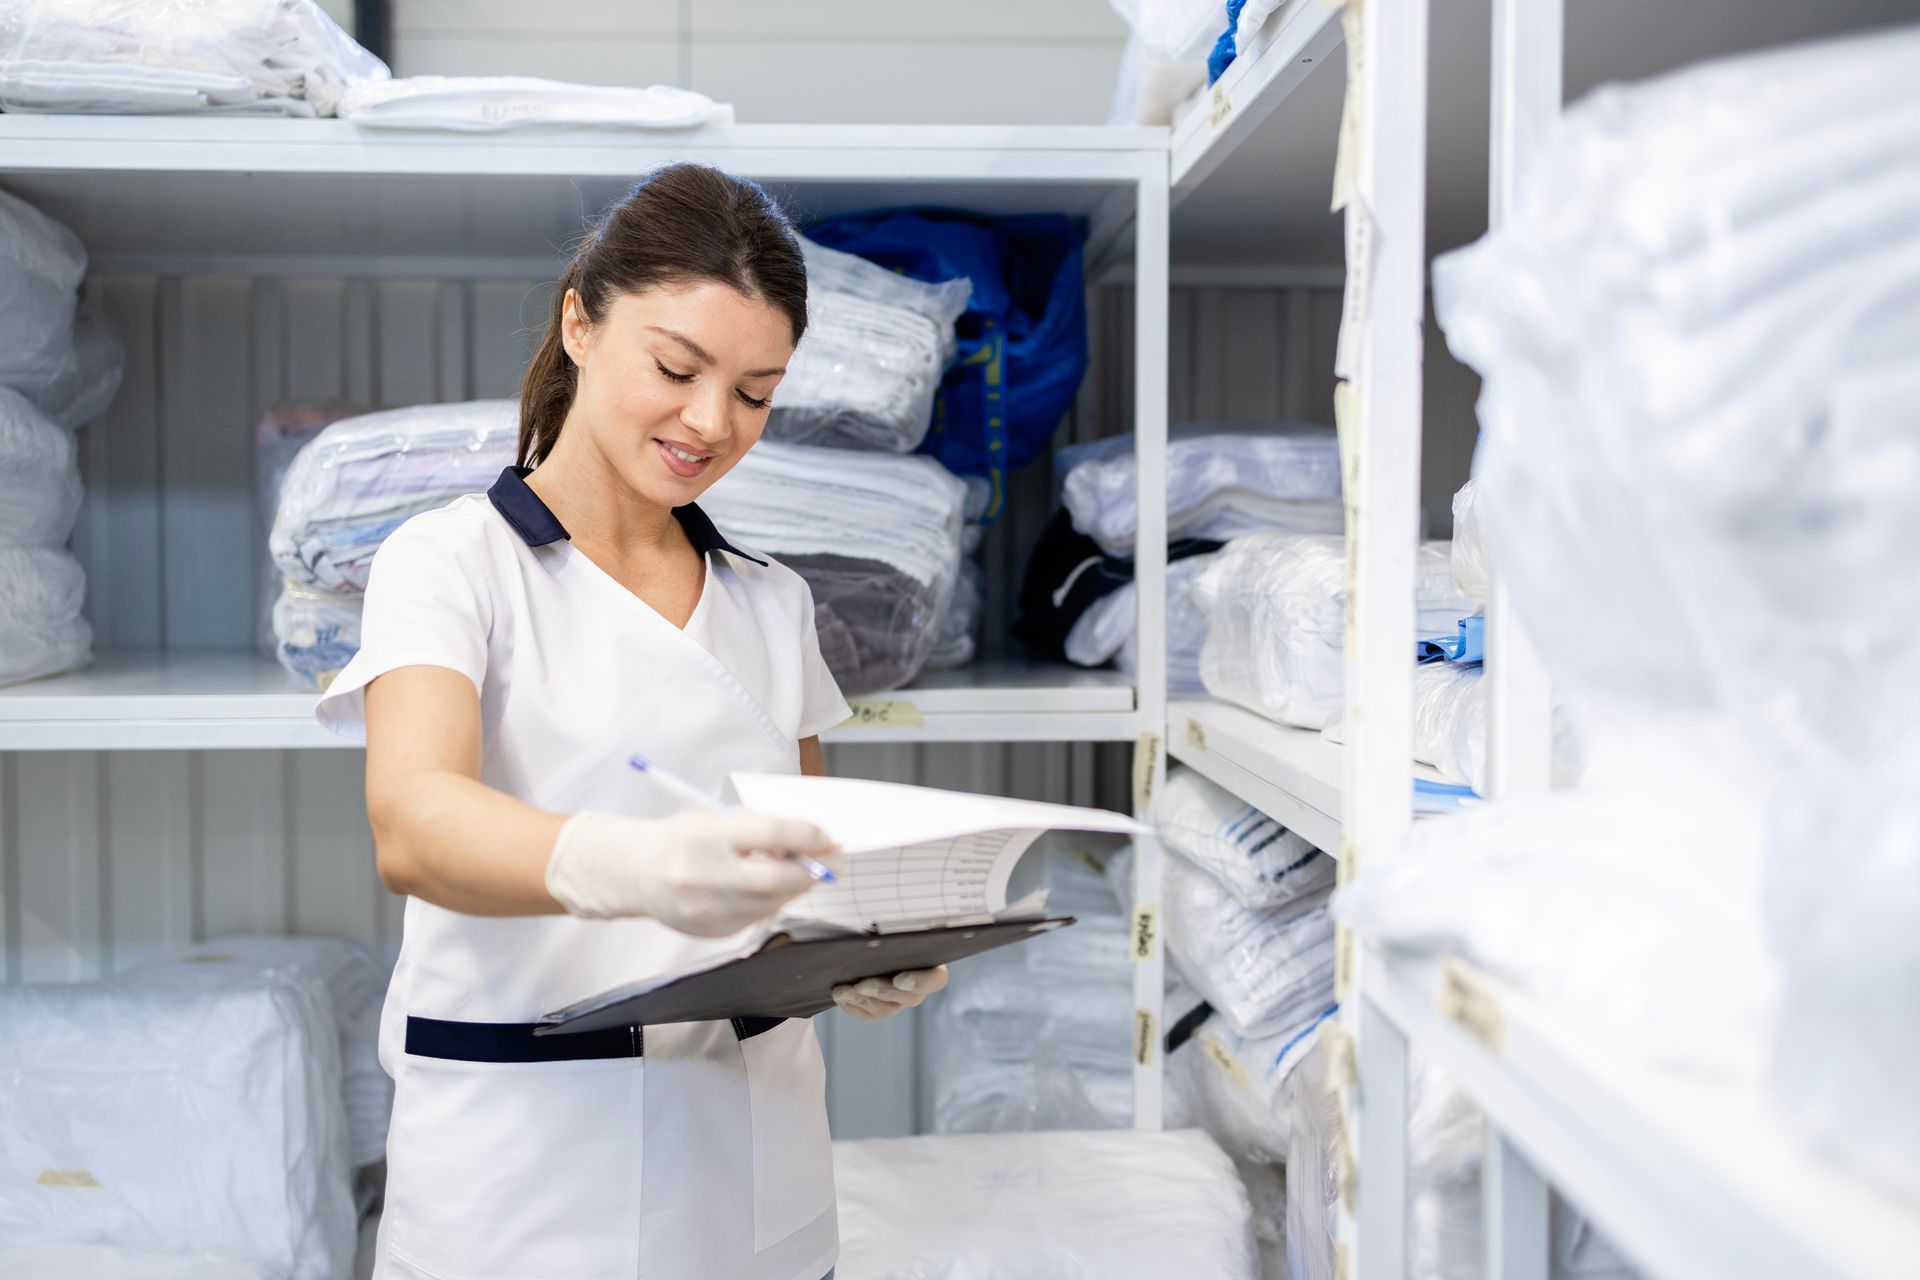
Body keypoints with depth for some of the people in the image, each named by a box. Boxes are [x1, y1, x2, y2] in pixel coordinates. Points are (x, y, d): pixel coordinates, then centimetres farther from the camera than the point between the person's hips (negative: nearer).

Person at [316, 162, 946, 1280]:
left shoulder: (775, 603, 10)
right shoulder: (451, 560, -7)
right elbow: (412, 824, -25)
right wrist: (627, 867, -45)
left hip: (757, 1152, 5)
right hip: (523, 1159, -4)